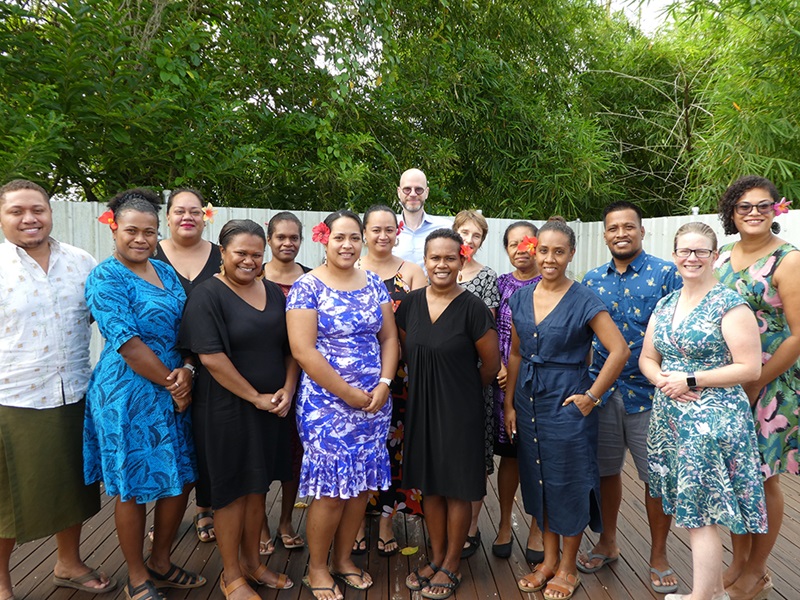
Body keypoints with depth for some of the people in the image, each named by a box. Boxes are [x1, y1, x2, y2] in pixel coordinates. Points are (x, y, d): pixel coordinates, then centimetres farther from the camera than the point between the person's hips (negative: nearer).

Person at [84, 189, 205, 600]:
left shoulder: (166, 272, 9)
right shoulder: (105, 278, -12)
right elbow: (128, 344, -18)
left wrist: (186, 370, -10)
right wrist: (172, 383, -12)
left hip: (174, 391, 7)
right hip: (129, 394, -7)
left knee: (180, 480, 13)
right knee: (133, 488, 7)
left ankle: (160, 565, 35)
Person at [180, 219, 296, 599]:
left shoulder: (274, 293, 7)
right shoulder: (207, 296, -11)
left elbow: (290, 347, 9)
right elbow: (210, 356, -19)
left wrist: (287, 390, -5)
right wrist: (255, 397, -16)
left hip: (271, 408, 6)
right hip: (226, 409, -6)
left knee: (258, 486, 17)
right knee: (232, 490, 7)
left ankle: (252, 562, 34)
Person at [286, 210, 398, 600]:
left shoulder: (374, 284, 8)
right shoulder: (308, 286, -9)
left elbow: (389, 338, 9)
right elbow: (303, 350, -15)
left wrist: (384, 384, -6)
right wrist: (348, 394, -14)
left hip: (374, 403, 5)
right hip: (327, 403, -5)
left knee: (361, 485, 12)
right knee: (331, 489, 1)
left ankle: (343, 559, 32)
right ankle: (316, 568, 23)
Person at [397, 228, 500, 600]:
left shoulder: (472, 308, -14)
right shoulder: (411, 304, 0)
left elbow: (491, 364, -5)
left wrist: (463, 389, 7)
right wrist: (427, 388, 10)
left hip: (460, 409, -4)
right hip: (420, 406, 5)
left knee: (458, 488, 8)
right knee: (430, 485, 15)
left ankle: (451, 566, 26)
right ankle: (436, 558, 33)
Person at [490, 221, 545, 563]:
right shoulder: (500, 285, 6)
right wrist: (500, 369, -10)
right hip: (505, 381, 1)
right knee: (510, 454, 10)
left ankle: (537, 530, 23)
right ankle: (504, 526, 26)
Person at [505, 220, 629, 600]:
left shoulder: (583, 301, -11)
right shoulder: (521, 298, 4)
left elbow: (619, 350, -15)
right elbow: (516, 355, 9)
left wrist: (591, 396, -14)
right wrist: (510, 405, 7)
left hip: (567, 404, -5)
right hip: (528, 402, 5)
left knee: (569, 483, 7)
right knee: (538, 480, 14)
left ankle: (567, 567, 27)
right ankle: (549, 559, 33)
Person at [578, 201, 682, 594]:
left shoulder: (666, 274, -4)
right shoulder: (591, 280, 7)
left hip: (649, 394, -3)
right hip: (602, 393, 3)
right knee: (606, 470, 15)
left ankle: (658, 556, 27)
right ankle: (607, 542, 36)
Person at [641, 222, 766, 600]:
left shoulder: (730, 306, -9)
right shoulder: (665, 305, 10)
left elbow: (750, 369, -14)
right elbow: (647, 358, 14)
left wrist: (691, 381, -16)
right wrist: (661, 379, -7)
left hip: (711, 420, -7)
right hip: (670, 417, 7)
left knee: (699, 513, -2)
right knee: (691, 508, 15)